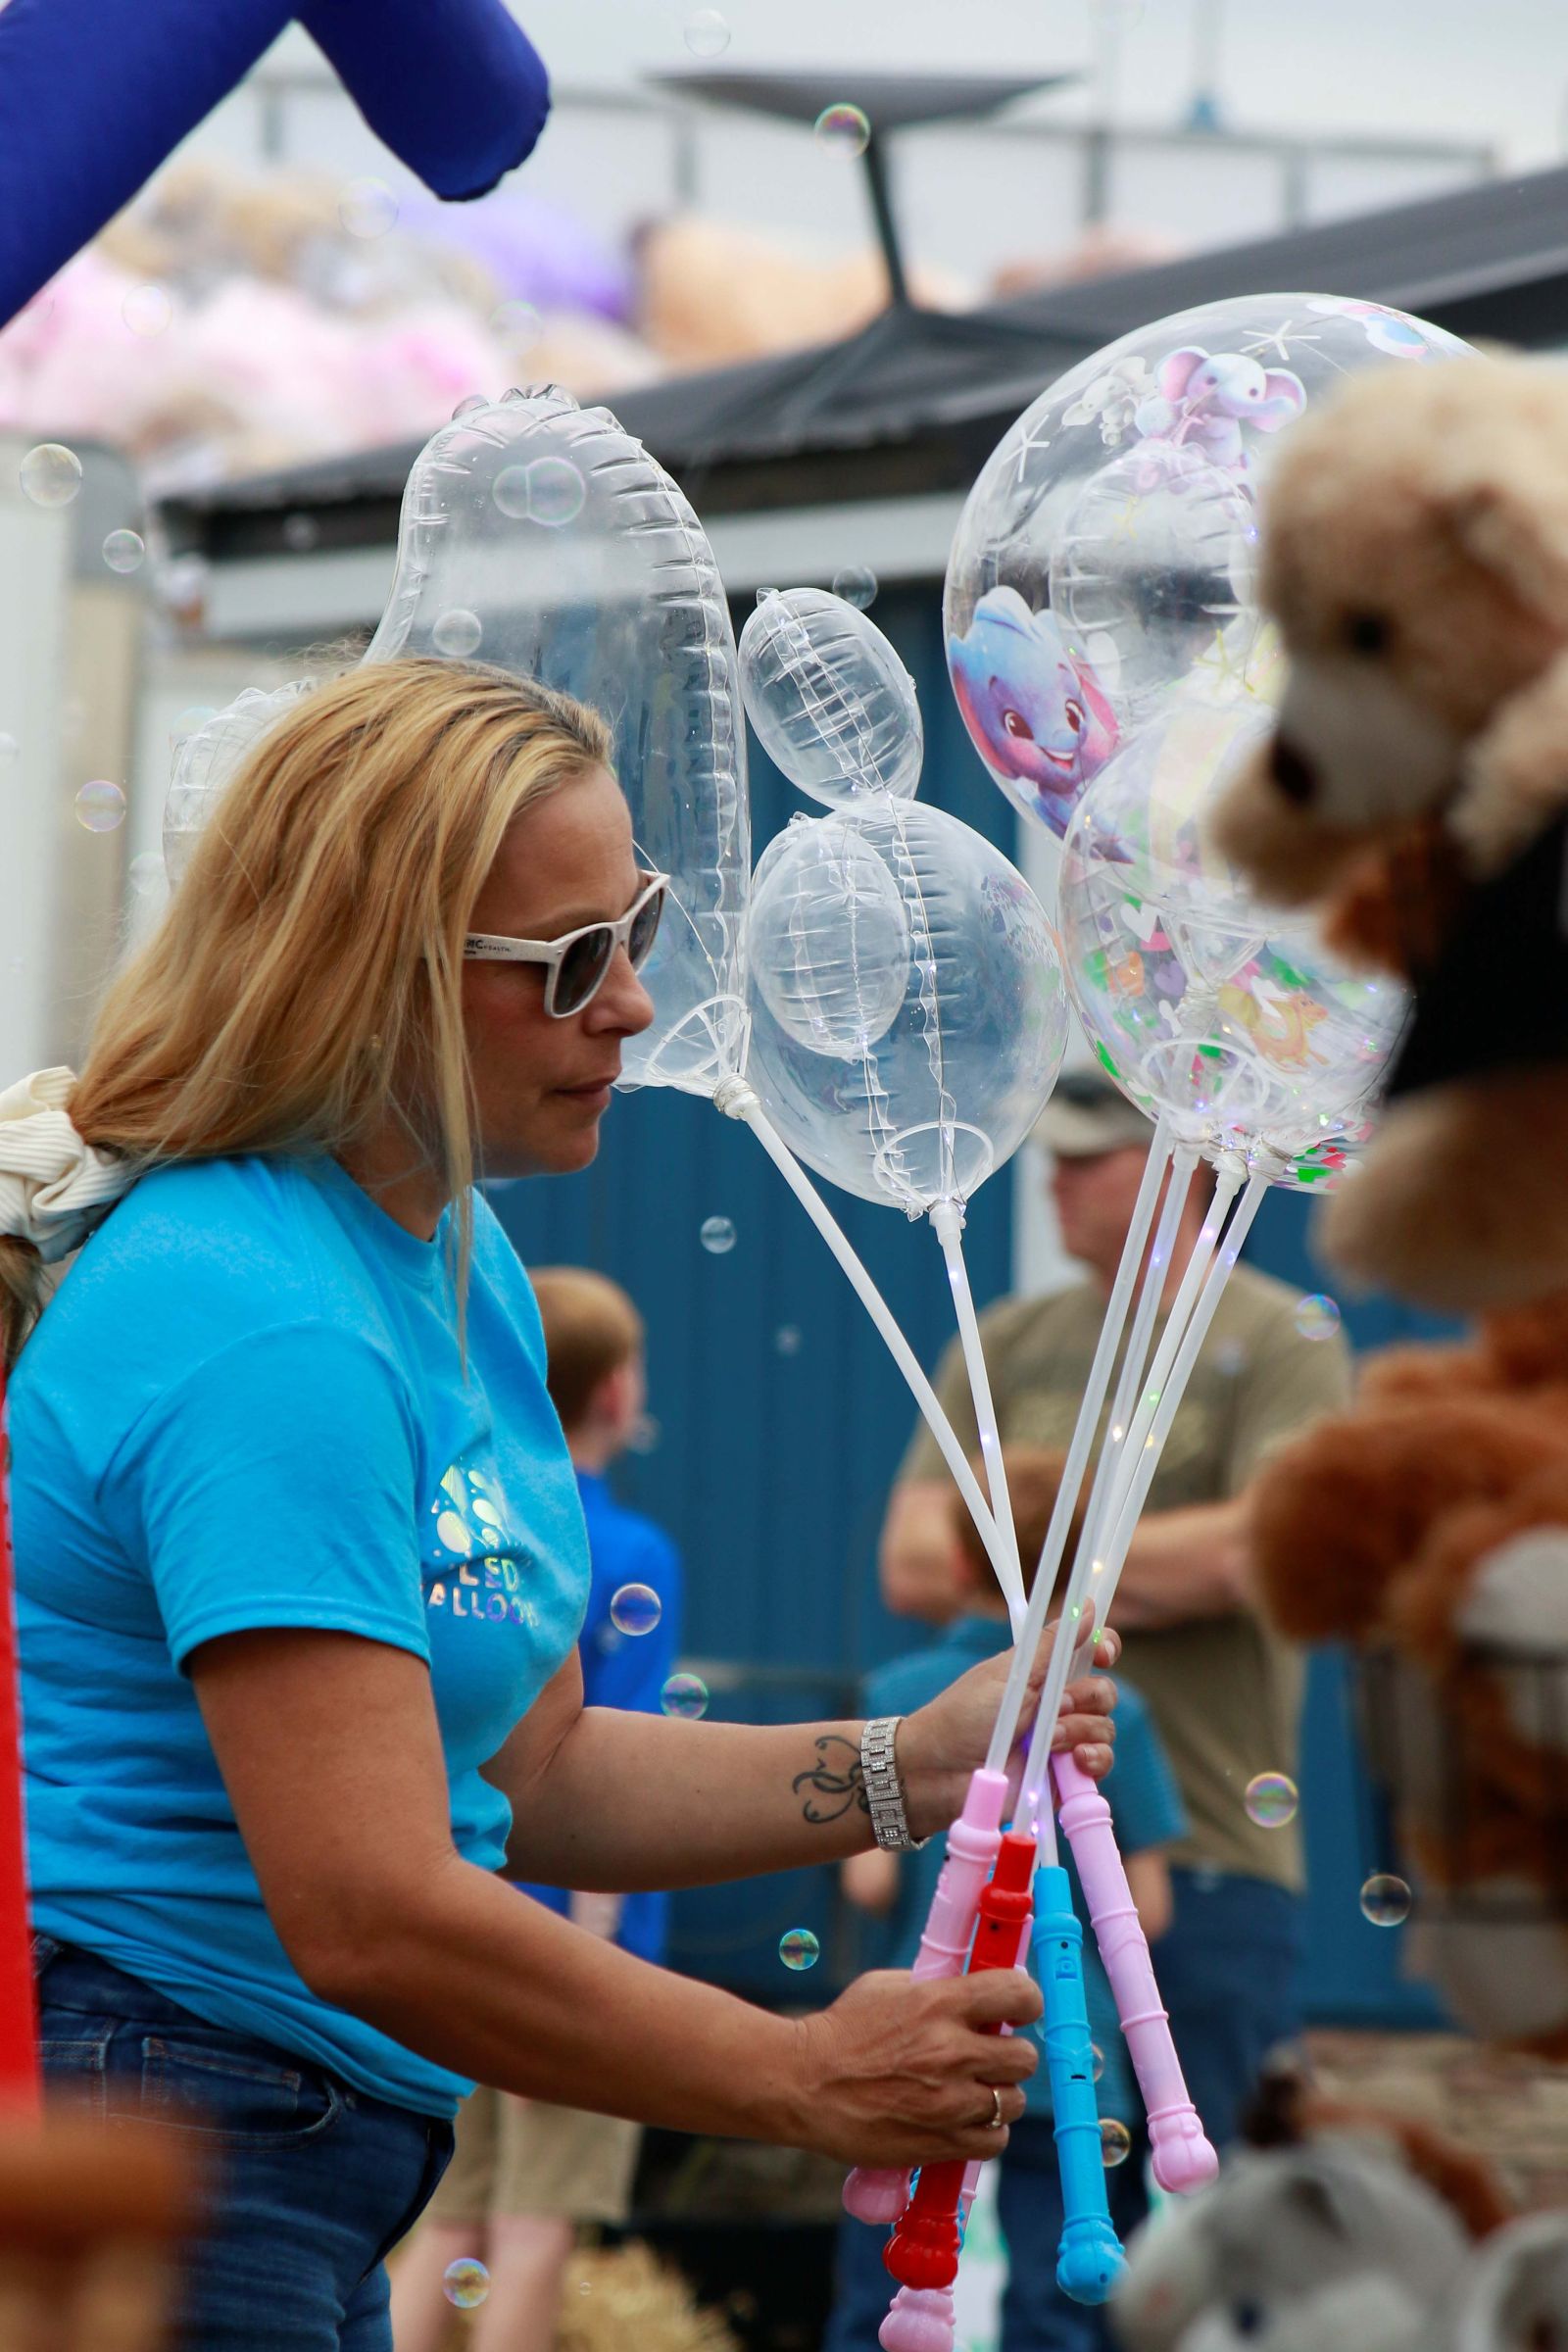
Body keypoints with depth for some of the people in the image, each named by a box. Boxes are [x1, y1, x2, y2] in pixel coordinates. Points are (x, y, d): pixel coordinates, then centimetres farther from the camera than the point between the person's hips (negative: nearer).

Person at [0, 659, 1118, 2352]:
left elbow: (526, 1779, 14)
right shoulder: (264, 1332, -23)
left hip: (328, 2174, 10)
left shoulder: (457, 1264, 9)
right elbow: (371, 1917, -27)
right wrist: (807, 2082, -19)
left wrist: (902, 1773, 2)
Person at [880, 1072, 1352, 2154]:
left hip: (1205, 1856, -4)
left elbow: (1259, 1551, -15)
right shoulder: (1010, 1344, 14)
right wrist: (1154, 1572, -8)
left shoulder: (1283, 1344, 0)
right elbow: (913, 1562, 4)